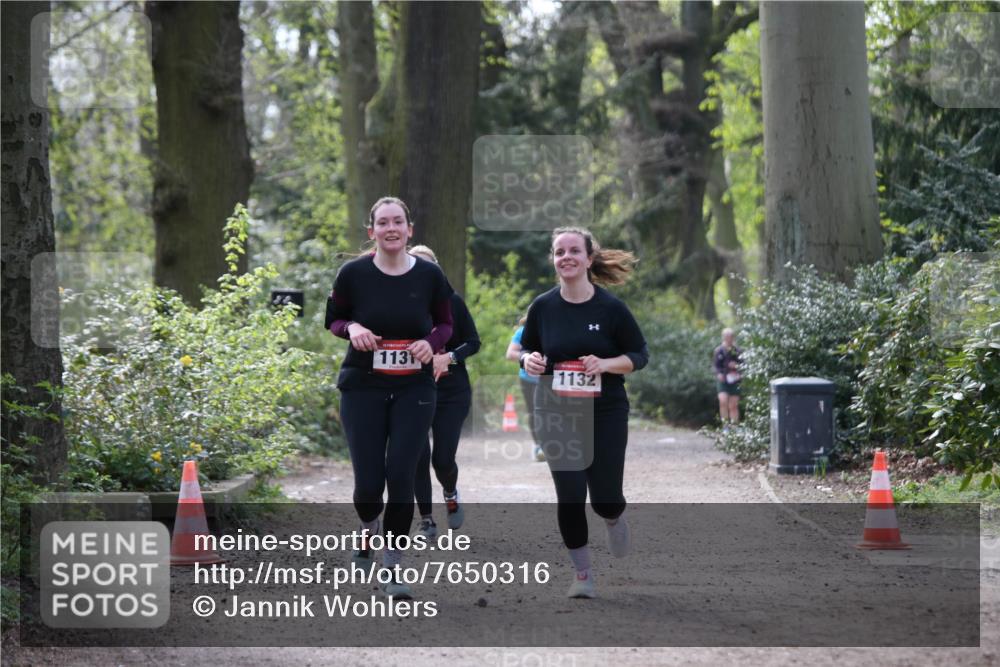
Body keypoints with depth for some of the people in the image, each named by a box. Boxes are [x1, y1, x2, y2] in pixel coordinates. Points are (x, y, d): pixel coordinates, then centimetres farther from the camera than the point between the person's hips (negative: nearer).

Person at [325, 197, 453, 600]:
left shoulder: (429, 275, -2)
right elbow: (333, 319, 8)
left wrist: (431, 343, -11)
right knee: (368, 482, -3)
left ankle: (393, 569, 3)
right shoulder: (353, 274, -4)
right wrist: (352, 328, -14)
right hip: (363, 388, 0)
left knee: (401, 476, -8)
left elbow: (445, 324, 11)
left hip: (414, 389, 0)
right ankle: (368, 528, 33)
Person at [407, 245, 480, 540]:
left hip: (452, 393, 0)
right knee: (418, 456, -6)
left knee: (443, 458, -4)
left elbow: (473, 342, 0)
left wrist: (449, 357, -17)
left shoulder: (452, 302, -4)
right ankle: (426, 519, 10)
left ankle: (451, 493, 31)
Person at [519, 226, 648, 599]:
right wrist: (529, 360, -11)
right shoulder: (543, 307, -2)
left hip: (606, 413, -1)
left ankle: (614, 519, 41)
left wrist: (606, 364, -20)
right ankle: (583, 574, 13)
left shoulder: (611, 308, -8)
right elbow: (526, 348, 12)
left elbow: (640, 354, -2)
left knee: (605, 498, 1)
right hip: (557, 413, 1)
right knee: (569, 495, -4)